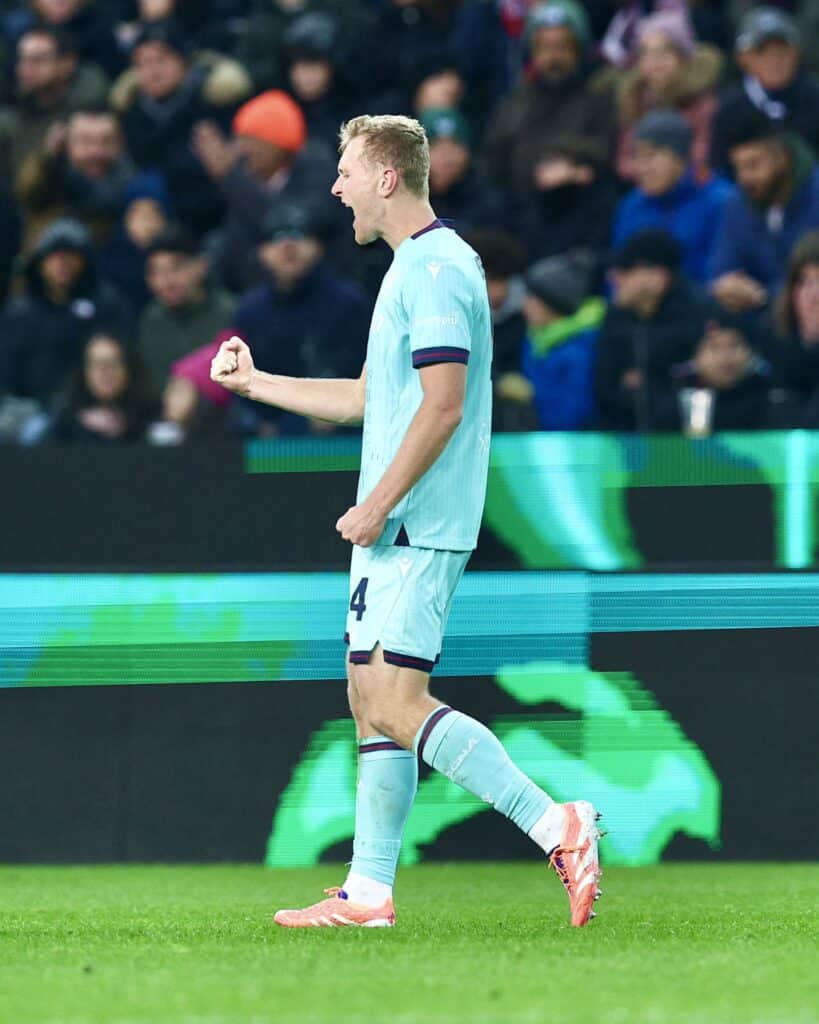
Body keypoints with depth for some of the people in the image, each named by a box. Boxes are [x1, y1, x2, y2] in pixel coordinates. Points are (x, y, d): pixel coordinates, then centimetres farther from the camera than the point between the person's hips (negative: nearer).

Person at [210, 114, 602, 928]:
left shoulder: (436, 268, -14)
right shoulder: (413, 267, 19)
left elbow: (442, 406, -21)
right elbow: (369, 397, 29)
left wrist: (378, 505, -18)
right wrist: (254, 383, 31)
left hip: (419, 526, -11)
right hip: (395, 528, 11)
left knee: (395, 706, -15)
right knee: (371, 701, 10)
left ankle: (555, 826, -17)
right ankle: (367, 894, 11)